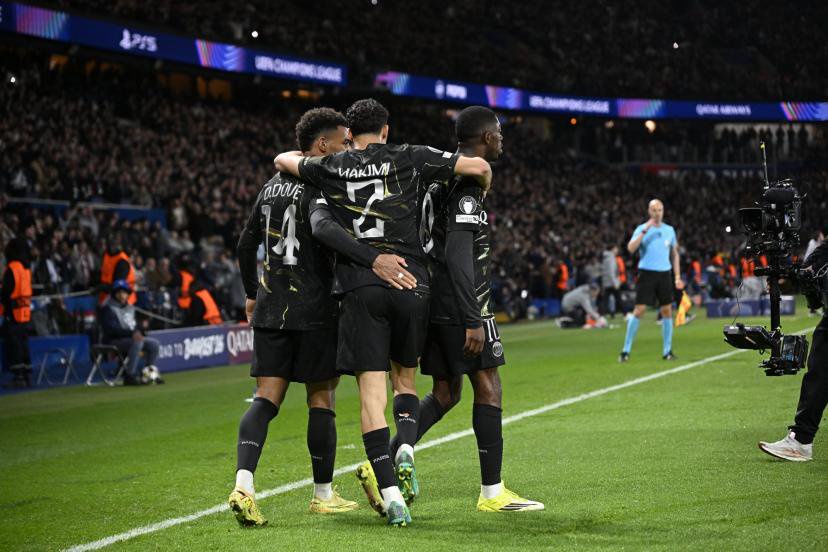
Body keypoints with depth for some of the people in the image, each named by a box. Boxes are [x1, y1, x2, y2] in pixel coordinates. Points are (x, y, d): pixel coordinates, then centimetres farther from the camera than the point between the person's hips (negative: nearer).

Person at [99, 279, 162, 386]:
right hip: (113, 342, -9)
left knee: (154, 343, -3)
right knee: (137, 342, -33)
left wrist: (141, 327, -4)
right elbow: (112, 329, -22)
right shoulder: (108, 308, -10)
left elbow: (134, 326, 20)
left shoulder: (129, 308, 17)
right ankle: (129, 376, -35)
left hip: (132, 337, 9)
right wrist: (132, 333, -32)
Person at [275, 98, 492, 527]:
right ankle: (405, 452, -7)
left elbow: (283, 160, 26)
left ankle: (389, 492, -11)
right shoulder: (410, 159, 6)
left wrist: (313, 156, 44)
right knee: (404, 378, 19)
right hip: (410, 282, 1)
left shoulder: (332, 167, 9)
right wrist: (479, 195, 26)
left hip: (360, 287, -1)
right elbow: (479, 167, 5)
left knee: (371, 389, -2)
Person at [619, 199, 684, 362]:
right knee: (639, 310, -9)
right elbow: (631, 248, -17)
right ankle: (626, 350, -4)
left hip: (665, 274, 4)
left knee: (667, 310, 3)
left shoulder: (669, 230, 9)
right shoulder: (642, 229, -2)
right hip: (647, 273, -4)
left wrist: (677, 277, 11)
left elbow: (675, 254, 17)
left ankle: (667, 351, 11)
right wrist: (645, 231, -23)